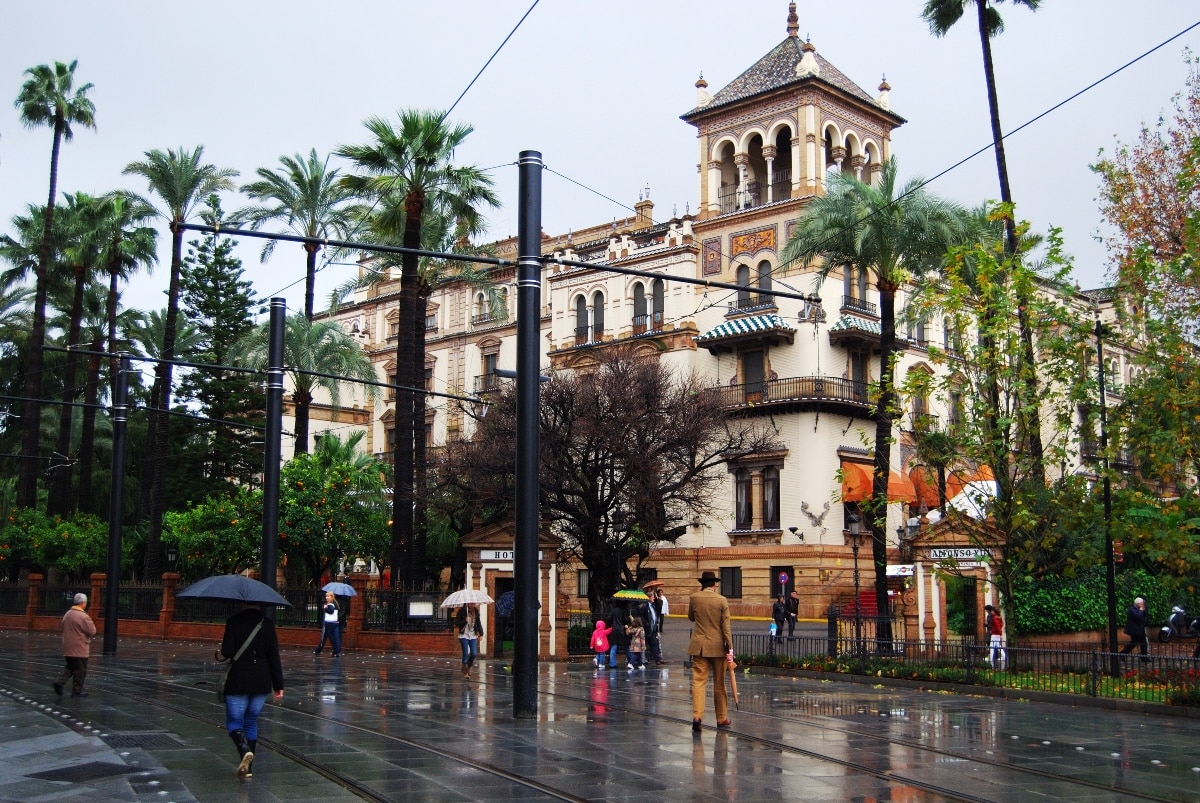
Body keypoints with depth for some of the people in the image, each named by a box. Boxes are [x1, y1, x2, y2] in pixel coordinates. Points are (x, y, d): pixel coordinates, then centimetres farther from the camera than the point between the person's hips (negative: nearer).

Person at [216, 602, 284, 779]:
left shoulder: (233, 622, -6)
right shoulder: (267, 624, 0)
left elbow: (227, 652, -12)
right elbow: (274, 657, -1)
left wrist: (218, 656, 12)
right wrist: (278, 685, 4)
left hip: (237, 681, -3)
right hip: (261, 683, 3)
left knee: (234, 721, 6)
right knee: (251, 721, 16)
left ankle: (245, 750, -23)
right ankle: (248, 767, 15)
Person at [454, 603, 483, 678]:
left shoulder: (476, 611, 4)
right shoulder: (462, 611, -8)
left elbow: (478, 623, 9)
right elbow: (456, 623, -7)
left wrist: (481, 633, 2)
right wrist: (465, 621, -22)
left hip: (473, 636, 4)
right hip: (464, 635, -3)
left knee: (474, 653, -2)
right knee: (466, 653, -7)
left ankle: (468, 667, 26)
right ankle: (465, 672, 8)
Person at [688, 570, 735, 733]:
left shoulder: (694, 598, -1)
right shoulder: (722, 600, -6)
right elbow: (726, 626, -7)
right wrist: (730, 648, -5)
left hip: (699, 646, 1)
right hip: (717, 646, -1)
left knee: (698, 681, -2)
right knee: (719, 683, 10)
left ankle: (697, 716, -17)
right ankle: (722, 719, 20)